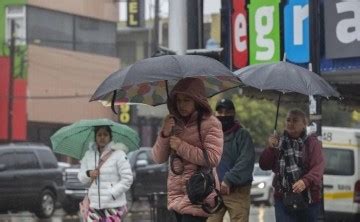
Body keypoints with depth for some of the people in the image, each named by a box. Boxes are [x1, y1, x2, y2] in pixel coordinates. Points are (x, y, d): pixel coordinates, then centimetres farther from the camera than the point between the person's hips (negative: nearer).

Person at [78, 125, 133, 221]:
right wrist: (88, 174, -9)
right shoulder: (89, 155, 11)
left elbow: (127, 179, -10)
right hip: (94, 205, 5)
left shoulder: (118, 154, -6)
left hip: (114, 205, -5)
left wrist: (111, 194, -16)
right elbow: (81, 177, 14)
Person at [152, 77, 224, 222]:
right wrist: (164, 135, -10)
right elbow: (158, 158, 8)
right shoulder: (173, 122, 11)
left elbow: (213, 158, -17)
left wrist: (181, 146, -15)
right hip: (177, 194, 7)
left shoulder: (210, 123, -6)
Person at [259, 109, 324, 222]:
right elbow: (264, 165, 9)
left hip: (309, 200, -1)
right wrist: (271, 148, -9)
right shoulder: (279, 142, 12)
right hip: (283, 199, 1)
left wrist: (306, 181, -34)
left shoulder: (312, 143, 0)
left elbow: (318, 167, -14)